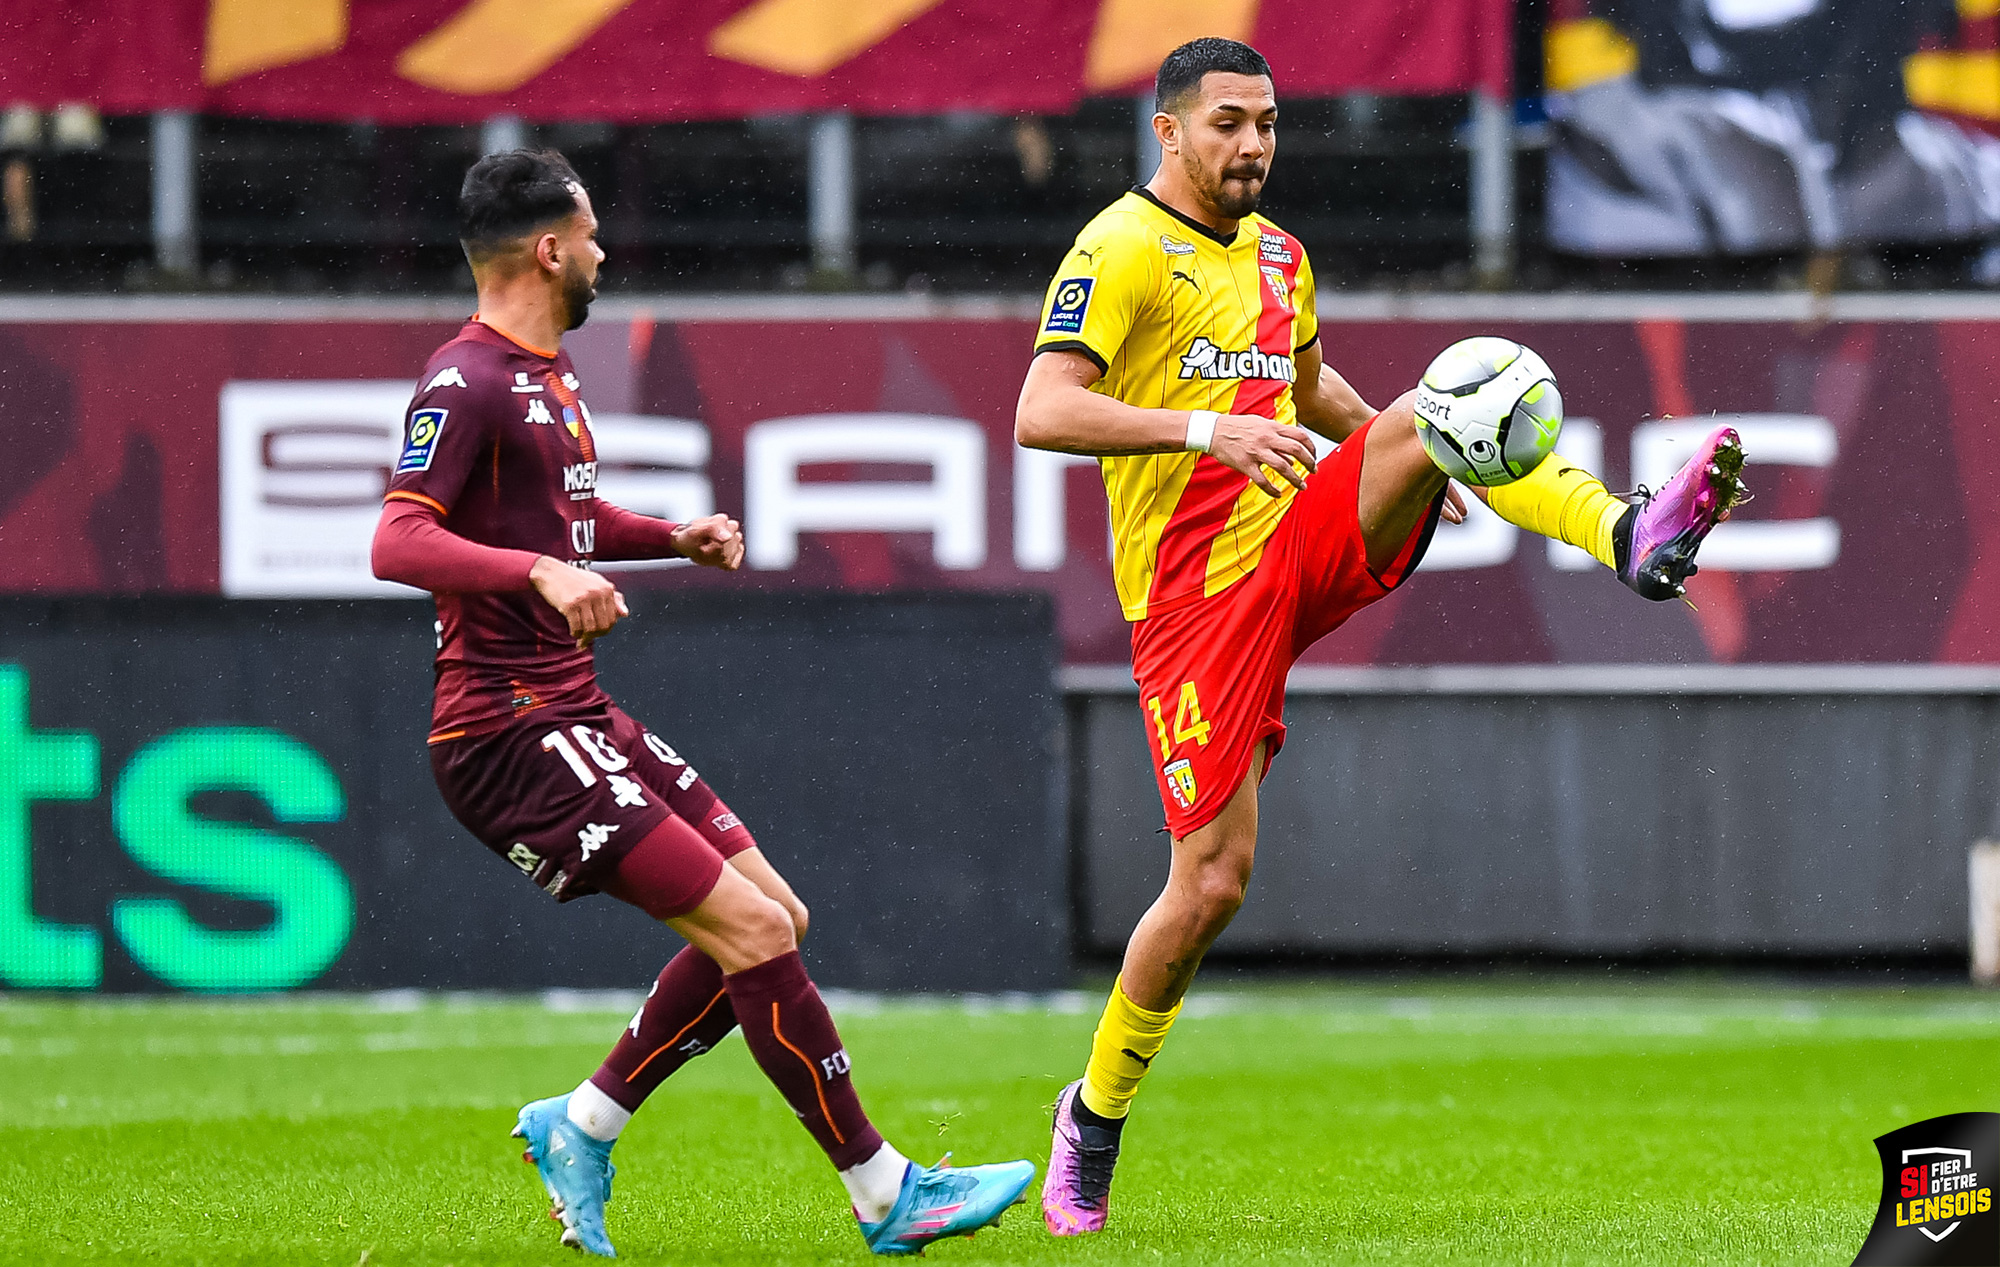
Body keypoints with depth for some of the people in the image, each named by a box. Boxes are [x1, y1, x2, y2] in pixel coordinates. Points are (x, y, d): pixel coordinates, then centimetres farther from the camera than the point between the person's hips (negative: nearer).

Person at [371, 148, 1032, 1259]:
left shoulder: (547, 374, 18)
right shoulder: (466, 384, -13)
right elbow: (397, 543, -25)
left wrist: (674, 536, 19)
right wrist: (541, 570, -39)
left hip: (575, 719, 10)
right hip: (510, 736, -10)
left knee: (771, 919, 7)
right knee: (754, 932, -15)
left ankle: (581, 1127, 15)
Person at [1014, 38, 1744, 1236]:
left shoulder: (1277, 254, 16)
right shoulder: (1122, 251, -9)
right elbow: (1041, 412, -21)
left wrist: (1409, 451, 16)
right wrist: (1206, 430, -32)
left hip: (1305, 547, 6)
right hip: (1196, 591, -6)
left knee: (1427, 412, -21)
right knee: (1212, 882, -9)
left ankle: (1634, 536, -44)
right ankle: (1093, 1121, 10)